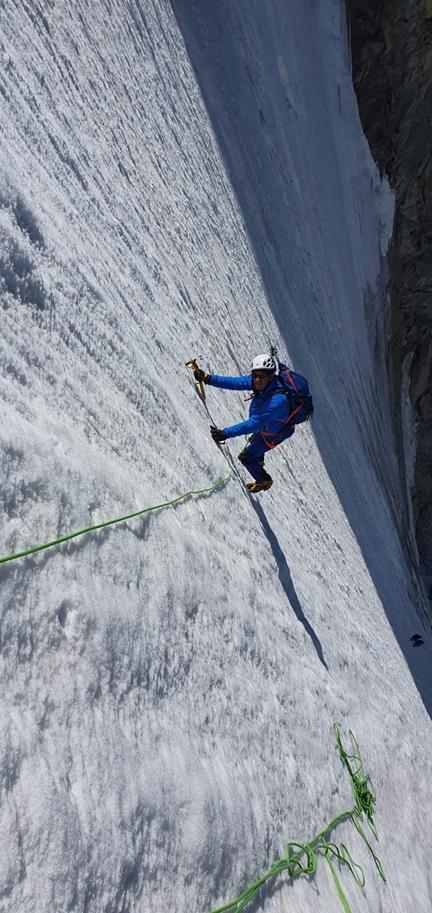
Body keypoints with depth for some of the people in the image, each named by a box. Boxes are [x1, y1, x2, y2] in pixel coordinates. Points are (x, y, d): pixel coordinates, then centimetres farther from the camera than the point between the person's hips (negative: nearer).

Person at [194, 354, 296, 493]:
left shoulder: (277, 401, -46)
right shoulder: (260, 381, -25)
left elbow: (254, 423, -50)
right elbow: (236, 382, -26)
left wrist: (225, 433, -56)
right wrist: (208, 378, -36)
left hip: (272, 434, -7)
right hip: (264, 423, 8)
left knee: (245, 456, 5)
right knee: (254, 440, 35)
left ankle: (264, 481, 32)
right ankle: (259, 461, 69)